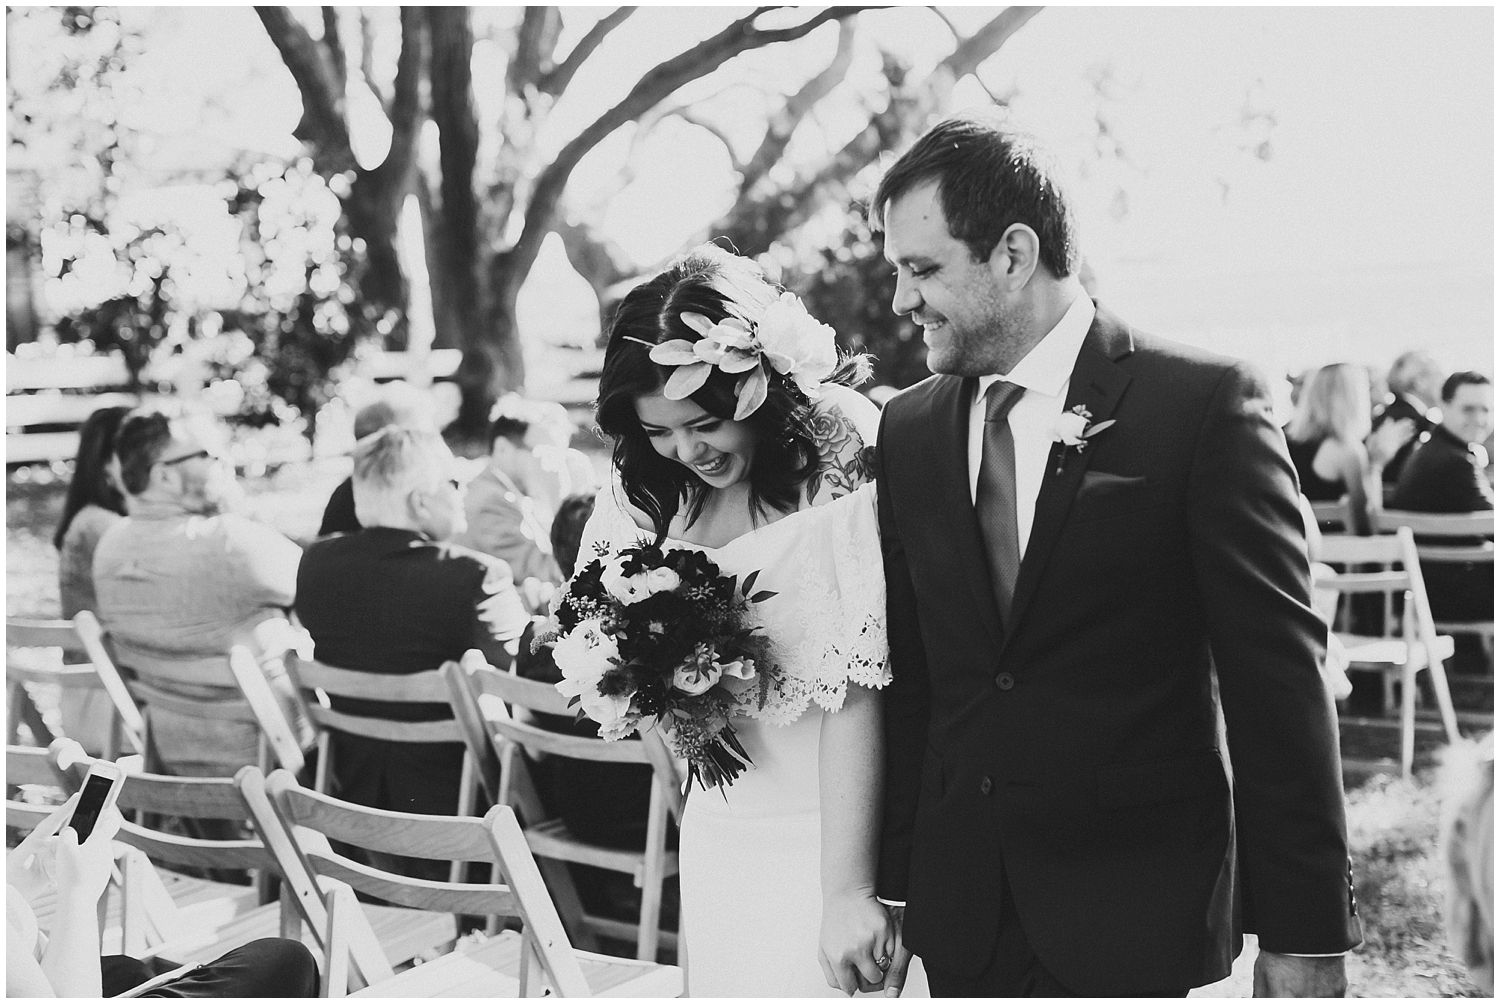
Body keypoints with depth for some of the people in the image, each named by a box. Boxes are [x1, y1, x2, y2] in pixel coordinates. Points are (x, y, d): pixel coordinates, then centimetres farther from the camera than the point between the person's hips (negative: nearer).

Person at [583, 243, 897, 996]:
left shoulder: (842, 490, -17)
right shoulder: (648, 501, 4)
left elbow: (853, 701, -21)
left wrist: (848, 892, -23)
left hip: (826, 842, -6)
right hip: (716, 841, 6)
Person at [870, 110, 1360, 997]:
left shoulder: (1203, 402, -9)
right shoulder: (908, 431, 5)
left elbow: (1277, 680, -9)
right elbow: (908, 682, 7)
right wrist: (889, 887, 3)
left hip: (1138, 921, -4)